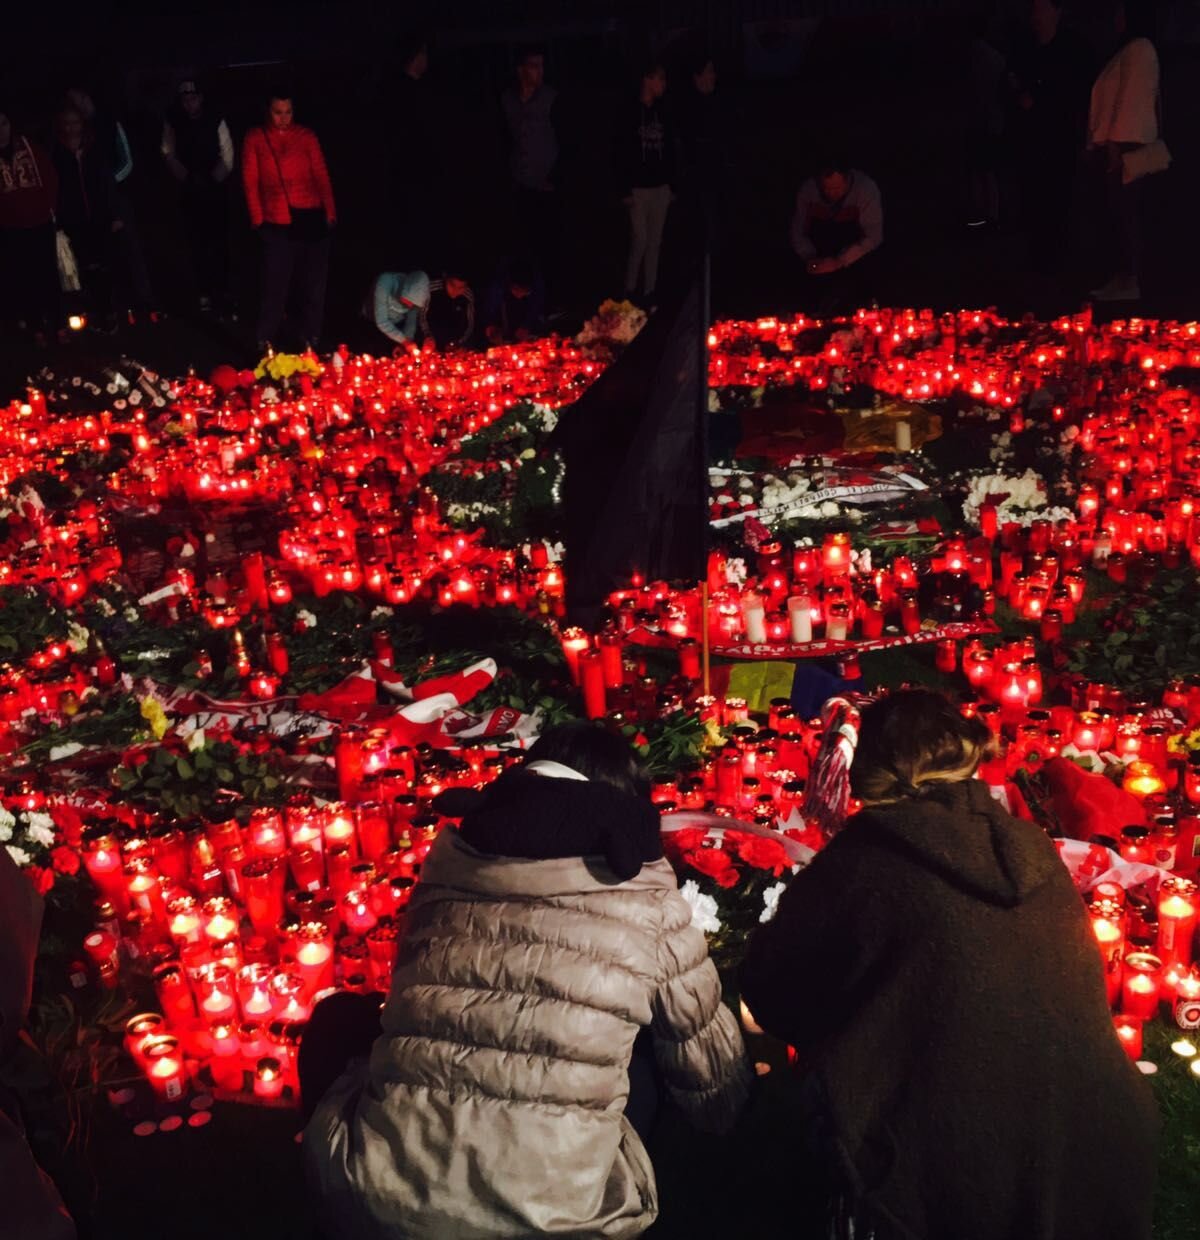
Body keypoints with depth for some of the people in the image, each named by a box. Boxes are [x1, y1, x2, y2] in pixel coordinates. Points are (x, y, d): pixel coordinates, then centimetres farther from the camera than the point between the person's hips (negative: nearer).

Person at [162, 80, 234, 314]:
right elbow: (169, 154, 6)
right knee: (196, 242, 1)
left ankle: (221, 289, 8)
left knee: (218, 240, -1)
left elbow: (227, 158, -3)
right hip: (190, 191, 1)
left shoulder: (216, 121, -2)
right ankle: (203, 291, 6)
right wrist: (188, 178, -5)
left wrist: (213, 179, -11)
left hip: (216, 189, -1)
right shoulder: (173, 123, 2)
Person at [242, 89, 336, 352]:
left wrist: (330, 212, -1)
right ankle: (267, 342, 7)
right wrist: (257, 218, -2)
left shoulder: (306, 136, 9)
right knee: (276, 283, -3)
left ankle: (310, 339, 16)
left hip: (311, 217, 2)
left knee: (313, 281, 5)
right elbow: (250, 181, 5)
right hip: (276, 221, -1)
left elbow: (321, 175, 7)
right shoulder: (255, 138, 7)